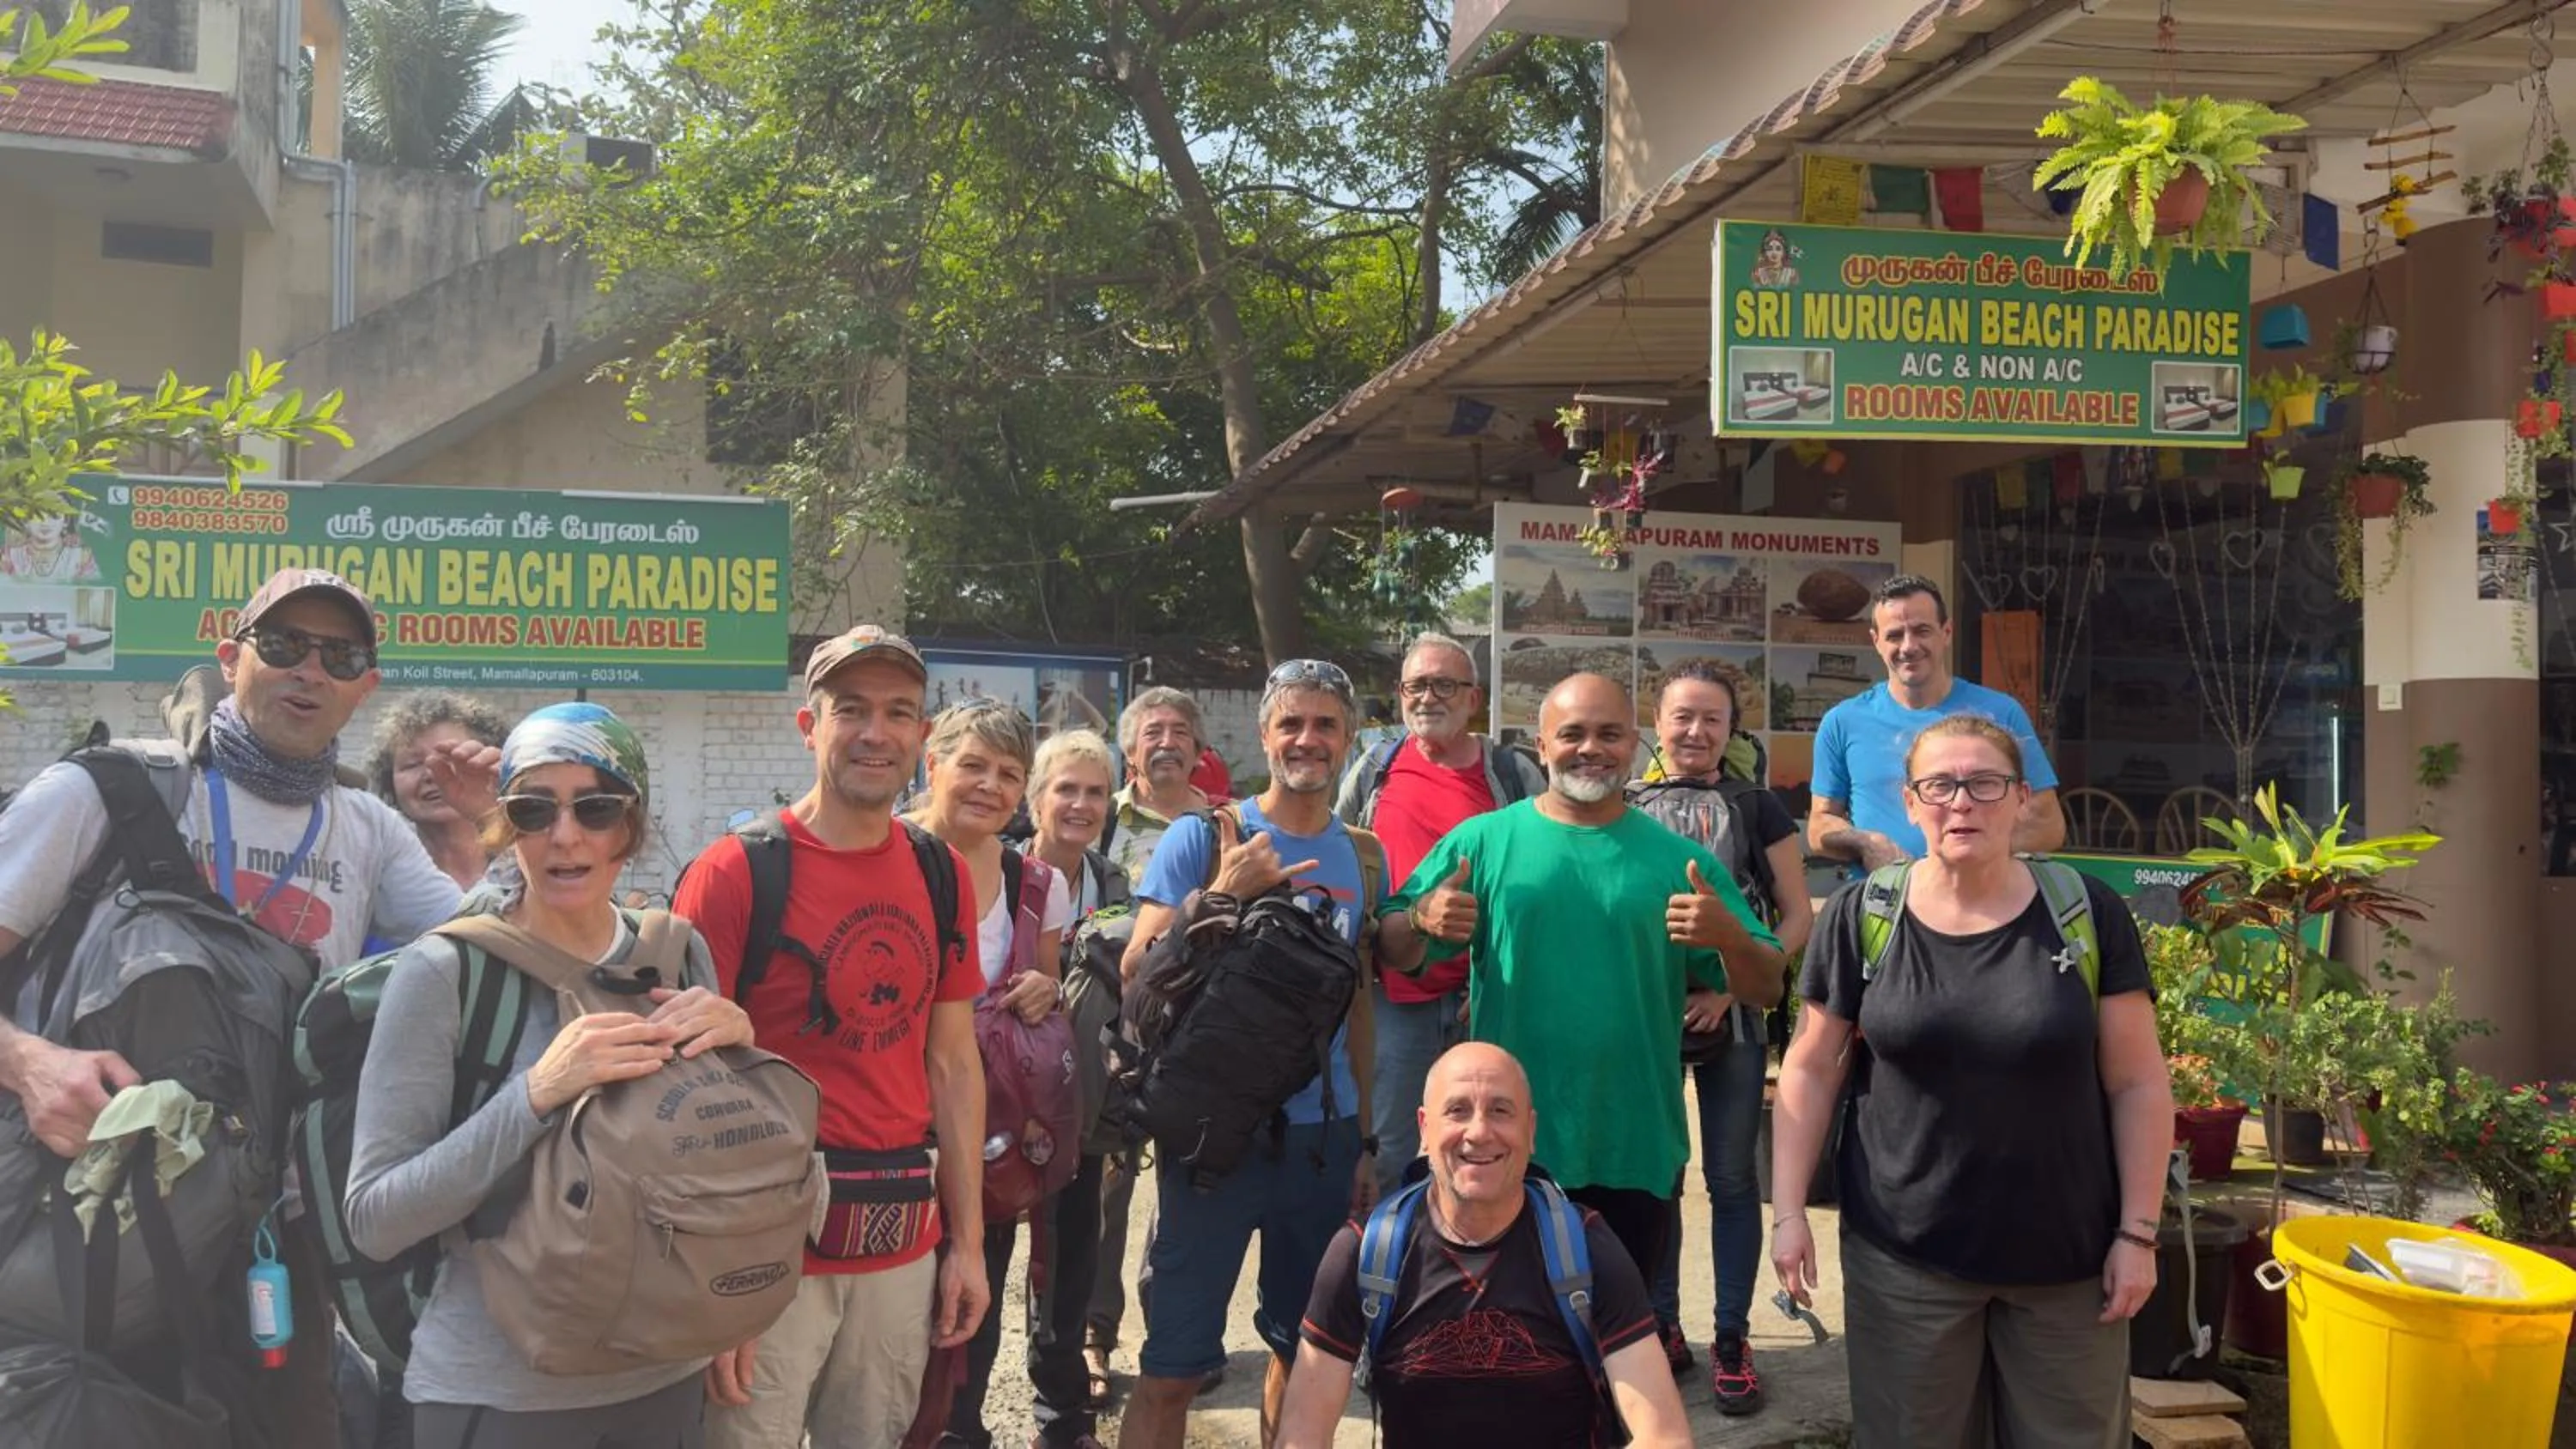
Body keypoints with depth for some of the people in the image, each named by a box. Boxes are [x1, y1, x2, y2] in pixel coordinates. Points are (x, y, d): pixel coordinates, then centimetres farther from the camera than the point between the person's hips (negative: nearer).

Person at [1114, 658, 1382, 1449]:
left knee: (1306, 1354, 15)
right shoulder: (1201, 837, -3)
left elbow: (1358, 1006, 12)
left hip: (1324, 1139, 4)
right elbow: (1137, 974, -9)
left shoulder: (1362, 858, 8)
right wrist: (1222, 894, -20)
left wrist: (1366, 1143, 11)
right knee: (1172, 1368, -1)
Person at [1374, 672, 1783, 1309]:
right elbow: (1392, 955, 2)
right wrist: (1421, 919, -21)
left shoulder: (1680, 859, 3)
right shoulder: (1481, 842, 0)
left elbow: (1765, 990, 4)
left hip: (1636, 1153, 1)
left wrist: (1730, 937, -18)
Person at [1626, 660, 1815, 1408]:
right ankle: (1661, 1327, 22)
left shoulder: (1759, 808, 4)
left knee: (1732, 1177, 4)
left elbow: (1798, 918, 3)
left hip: (1731, 1019, -1)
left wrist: (1731, 988, -9)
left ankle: (1732, 1339, 14)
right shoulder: (1625, 808, 5)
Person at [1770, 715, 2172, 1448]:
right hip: (1902, 1250, 0)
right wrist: (1788, 1211, -4)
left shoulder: (2088, 913, -6)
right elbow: (1811, 1069, 1)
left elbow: (2137, 1083, -2)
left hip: (2067, 1254, 0)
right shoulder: (1860, 915, -5)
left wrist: (2137, 1230, -4)